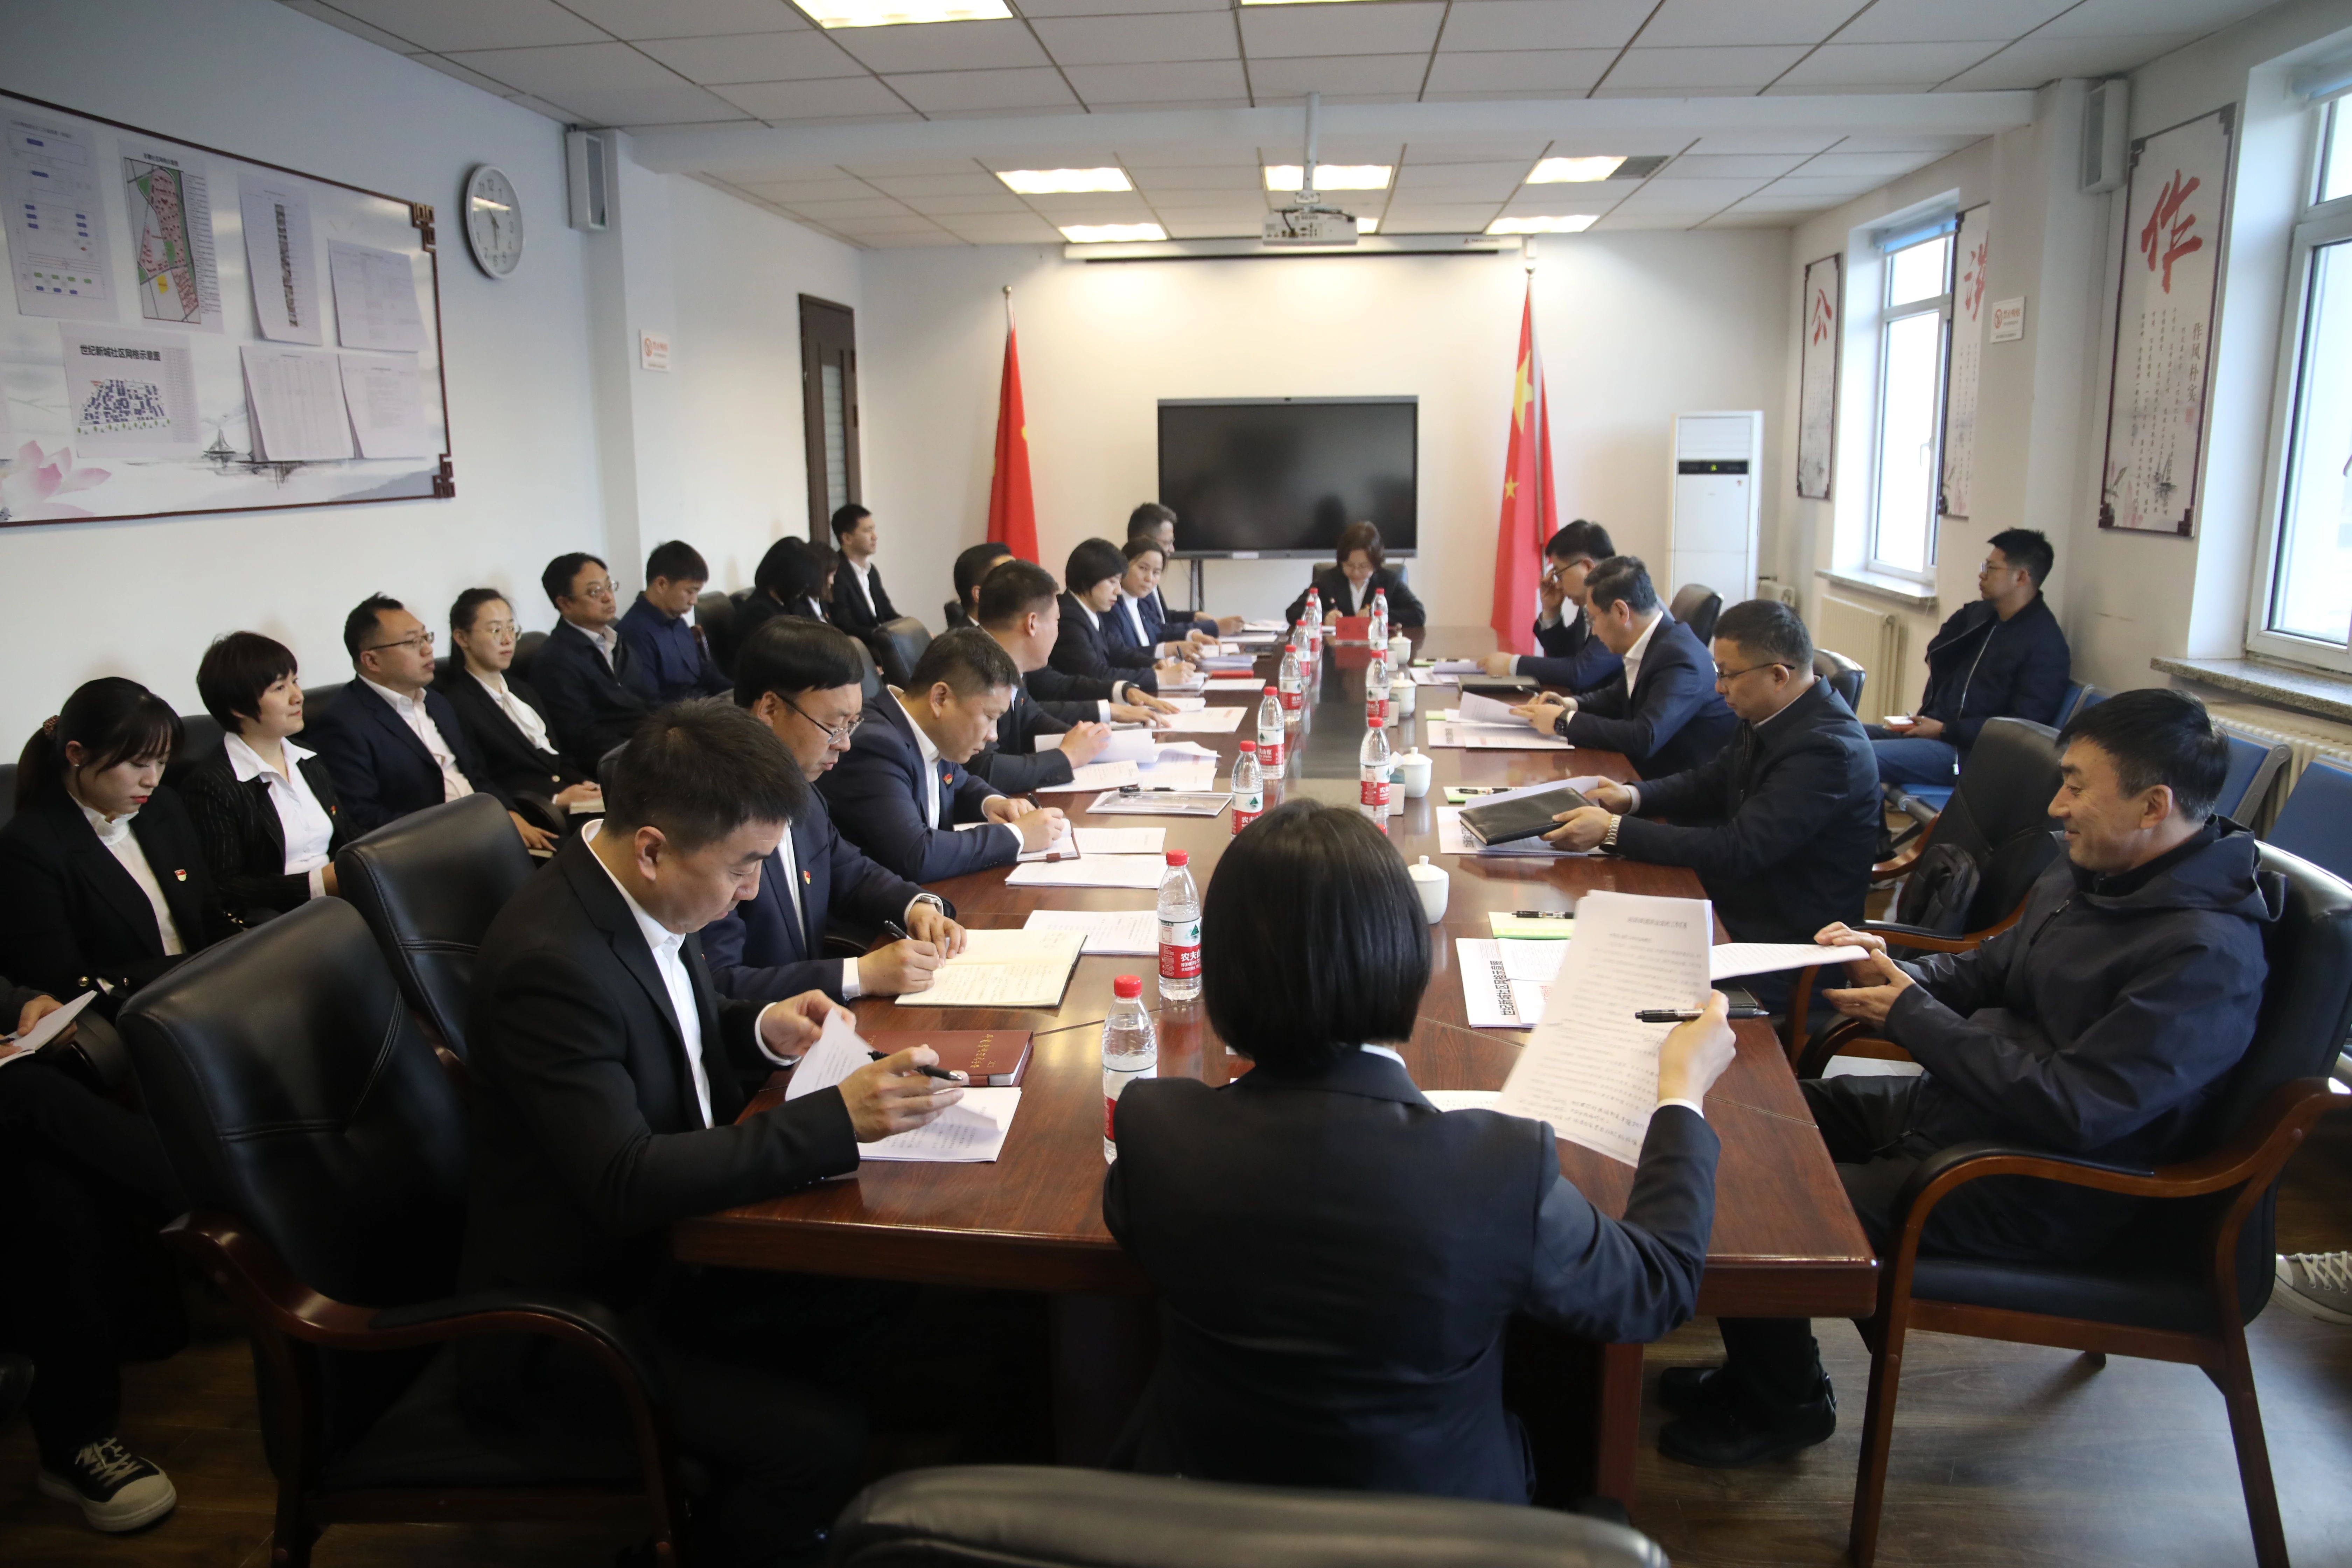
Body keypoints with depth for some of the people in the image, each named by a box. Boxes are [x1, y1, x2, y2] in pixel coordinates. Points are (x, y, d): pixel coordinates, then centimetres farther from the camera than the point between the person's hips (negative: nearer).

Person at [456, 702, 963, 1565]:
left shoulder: (655, 898, -3)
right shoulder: (551, 960, -29)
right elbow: (626, 1182, -32)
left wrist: (762, 1028, -4)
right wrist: (838, 1118, -33)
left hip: (664, 1246, 8)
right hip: (568, 1326, -8)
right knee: (819, 1443, -19)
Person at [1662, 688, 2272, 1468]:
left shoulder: (2206, 957, -24)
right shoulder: (2093, 872, 5)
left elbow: (2073, 1114, -29)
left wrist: (1912, 1017, -21)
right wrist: (1894, 971, -4)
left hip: (2035, 1192, -10)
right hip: (1947, 1108, 10)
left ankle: (1786, 1405, 13)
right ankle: (1761, 1364, 22)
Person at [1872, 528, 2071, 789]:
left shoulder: (2045, 644, -11)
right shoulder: (1981, 613, 13)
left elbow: (2023, 726, -16)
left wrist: (1946, 730, -16)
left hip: (1971, 749, -8)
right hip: (1931, 727, 8)